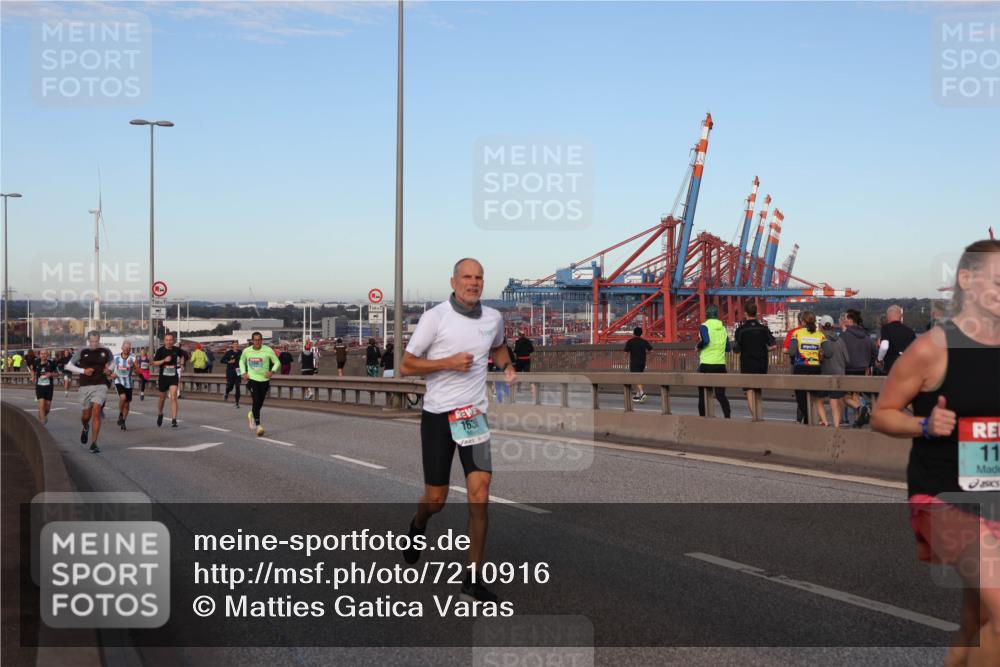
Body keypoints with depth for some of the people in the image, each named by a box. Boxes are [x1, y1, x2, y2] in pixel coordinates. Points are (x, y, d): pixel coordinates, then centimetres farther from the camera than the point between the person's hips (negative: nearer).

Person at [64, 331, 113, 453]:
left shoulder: (105, 352, 2)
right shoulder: (81, 352, -2)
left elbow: (112, 360, 21)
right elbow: (69, 365, 4)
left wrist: (109, 370, 0)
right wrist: (83, 371, -10)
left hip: (101, 386, 0)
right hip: (85, 386, 0)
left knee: (96, 413, -13)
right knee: (86, 415, 9)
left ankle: (94, 443, -9)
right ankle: (86, 428, 47)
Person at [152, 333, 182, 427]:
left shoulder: (176, 349, 0)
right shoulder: (160, 350, -6)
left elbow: (182, 355, 24)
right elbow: (154, 363, -9)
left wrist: (181, 362, 8)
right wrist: (164, 360, -21)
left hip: (174, 377, 0)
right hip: (163, 377, 0)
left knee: (173, 397, -14)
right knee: (162, 397, 15)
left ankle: (174, 420, -15)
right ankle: (160, 414, 43)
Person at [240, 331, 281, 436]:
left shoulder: (268, 350, -10)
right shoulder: (246, 351, -2)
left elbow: (277, 362, -4)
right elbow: (242, 361, 17)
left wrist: (272, 371, -21)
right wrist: (243, 372, 2)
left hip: (264, 379, 1)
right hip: (252, 379, -1)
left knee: (260, 403, 11)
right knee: (256, 401, -16)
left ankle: (252, 414, 43)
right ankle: (258, 425, -12)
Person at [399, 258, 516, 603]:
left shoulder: (494, 317, 6)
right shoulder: (435, 317, -8)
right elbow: (406, 366, -6)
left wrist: (507, 365, 7)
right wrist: (449, 362, -18)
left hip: (473, 415, 3)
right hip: (437, 415, -3)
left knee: (479, 497, -10)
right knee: (436, 500, 5)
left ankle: (472, 581, 0)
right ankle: (418, 526, 43)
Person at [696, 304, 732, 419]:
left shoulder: (704, 326, -6)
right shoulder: (723, 328, 10)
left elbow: (705, 340, -24)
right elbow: (728, 347, 13)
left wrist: (698, 347, -5)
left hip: (706, 364, -4)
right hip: (721, 365, 4)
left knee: (703, 394, 8)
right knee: (720, 394, 4)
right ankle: (728, 416, -11)